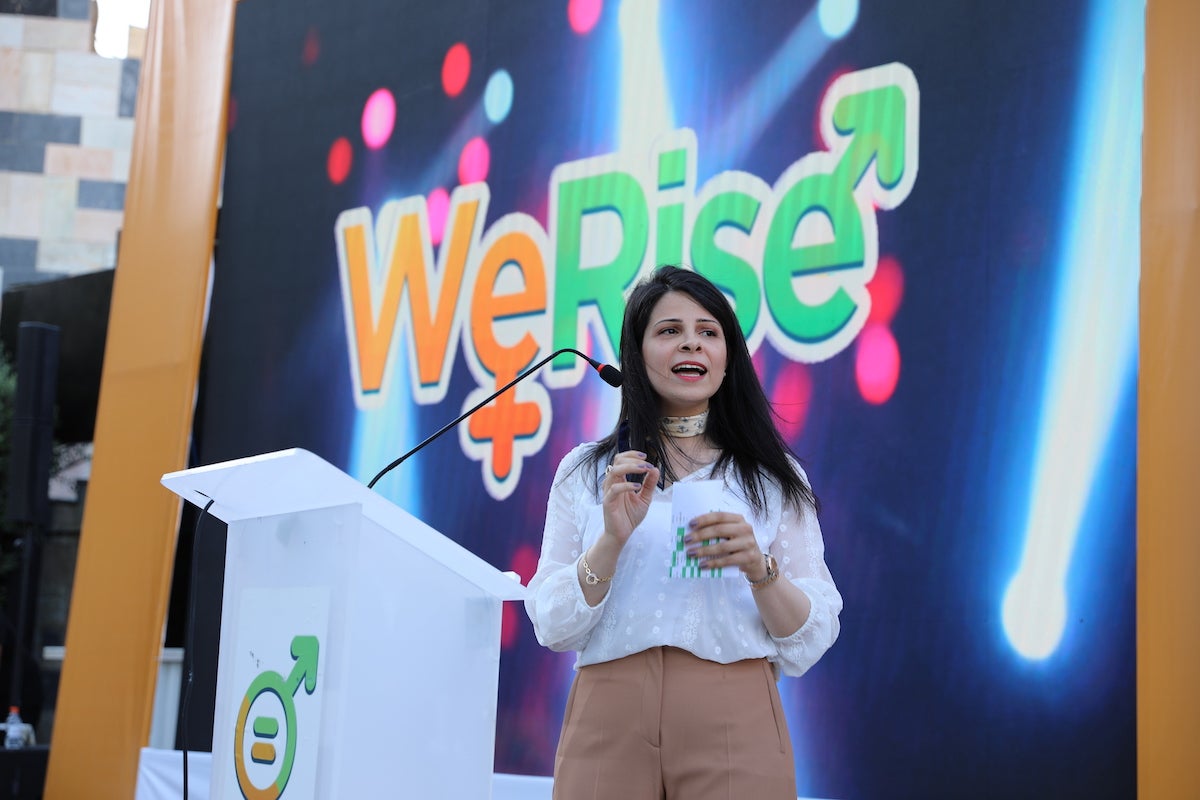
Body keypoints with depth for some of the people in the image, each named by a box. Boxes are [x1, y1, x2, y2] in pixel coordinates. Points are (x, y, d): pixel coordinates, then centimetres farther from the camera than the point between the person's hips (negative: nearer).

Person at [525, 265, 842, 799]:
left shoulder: (774, 479, 7)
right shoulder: (585, 472, 8)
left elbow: (811, 640, 2)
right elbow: (554, 628, 1)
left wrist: (759, 567, -15)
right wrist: (612, 540, -14)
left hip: (734, 723, 0)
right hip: (609, 720, 0)